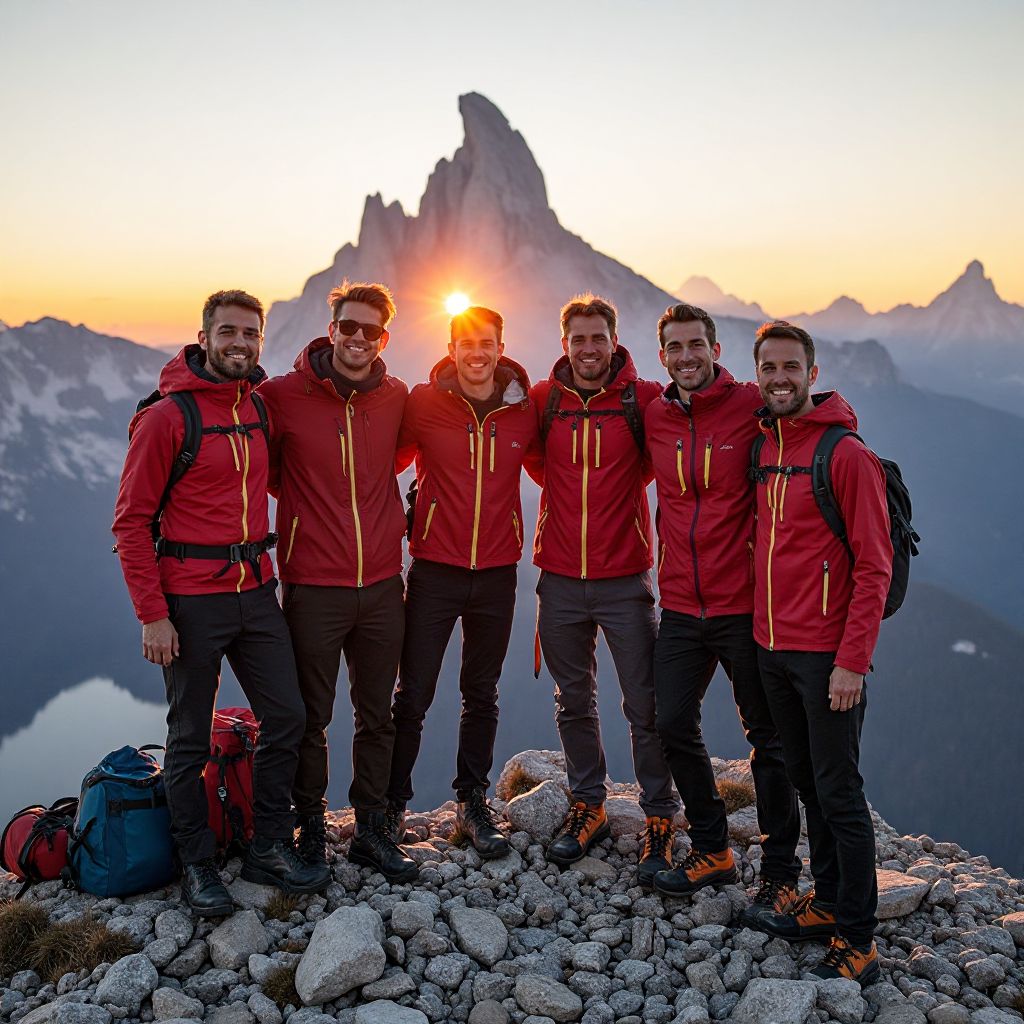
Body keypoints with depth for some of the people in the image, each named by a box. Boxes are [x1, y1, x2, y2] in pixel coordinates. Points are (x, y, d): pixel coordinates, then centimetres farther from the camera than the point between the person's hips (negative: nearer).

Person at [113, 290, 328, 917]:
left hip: (256, 591, 6)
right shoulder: (165, 417, -10)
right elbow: (131, 522, -10)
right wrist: (153, 614, -14)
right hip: (192, 599, -5)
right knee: (192, 739, 5)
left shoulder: (262, 407, 7)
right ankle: (198, 865, 21)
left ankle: (271, 850, 21)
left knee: (287, 717, 6)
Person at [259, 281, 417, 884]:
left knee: (378, 716, 12)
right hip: (314, 587, -3)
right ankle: (311, 830, 24)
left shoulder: (395, 398, 3)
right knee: (311, 720, 7)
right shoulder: (283, 396, -8)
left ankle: (373, 830, 26)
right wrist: (303, 499, -1)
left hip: (383, 584, 4)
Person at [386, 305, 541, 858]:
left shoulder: (523, 409, 0)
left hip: (497, 573, 2)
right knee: (413, 697, 2)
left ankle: (473, 802, 30)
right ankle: (390, 805, 19)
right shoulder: (422, 403, -6)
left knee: (482, 696, 15)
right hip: (435, 571, -2)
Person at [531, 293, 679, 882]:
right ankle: (589, 807, 30)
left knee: (646, 706, 1)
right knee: (575, 702, 14)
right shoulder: (543, 401, 3)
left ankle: (660, 818, 16)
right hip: (560, 580, 3)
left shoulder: (643, 400, -4)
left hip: (625, 580, -3)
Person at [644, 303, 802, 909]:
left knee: (768, 739, 6)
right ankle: (713, 852, 29)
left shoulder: (754, 406, -8)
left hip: (745, 603, -5)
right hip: (681, 604, 5)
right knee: (674, 725, 10)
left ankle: (781, 874, 19)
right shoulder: (655, 417, 5)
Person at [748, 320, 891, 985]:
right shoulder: (762, 448, 10)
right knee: (806, 782, 15)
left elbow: (874, 567, -13)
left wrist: (853, 661, -17)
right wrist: (765, 628, 12)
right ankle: (828, 905, 29)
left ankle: (858, 942, 9)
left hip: (827, 656, -7)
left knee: (840, 796, -1)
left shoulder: (847, 455, -12)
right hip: (772, 648, 7)